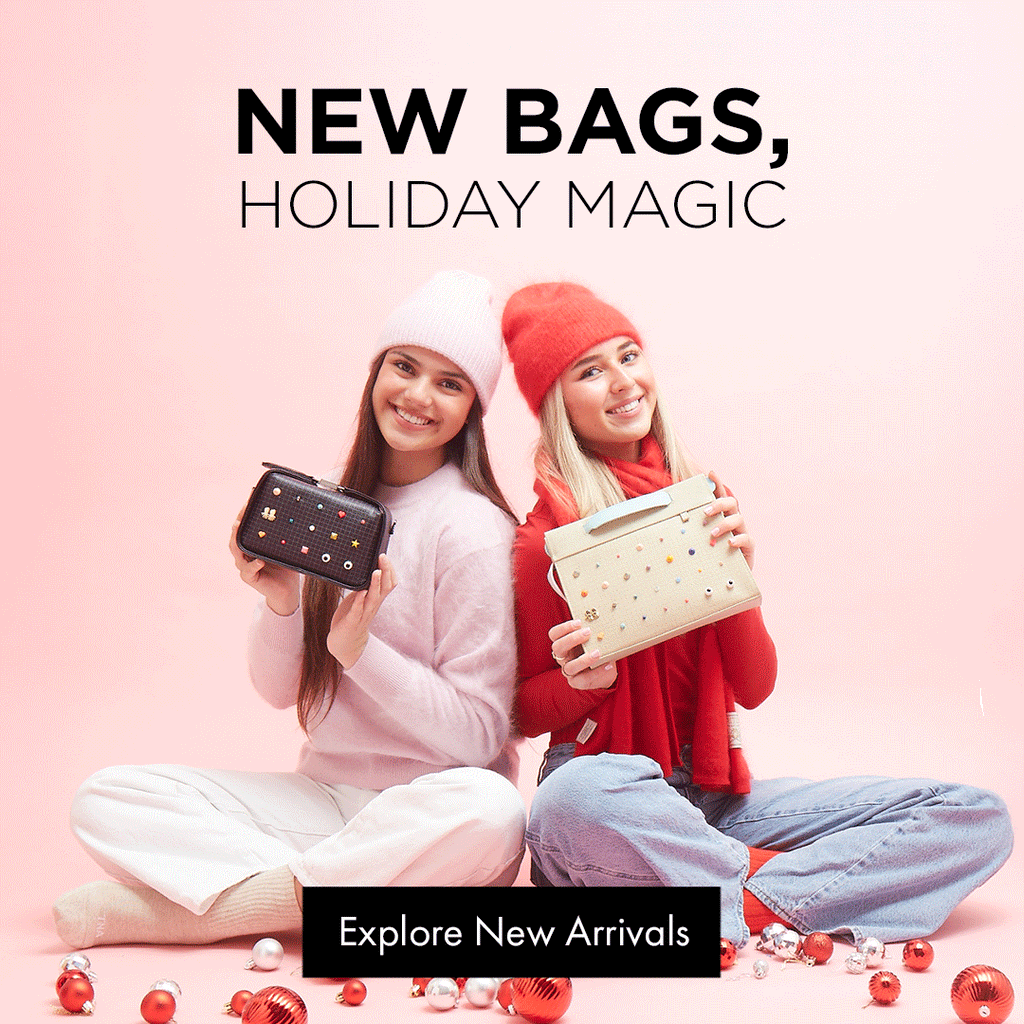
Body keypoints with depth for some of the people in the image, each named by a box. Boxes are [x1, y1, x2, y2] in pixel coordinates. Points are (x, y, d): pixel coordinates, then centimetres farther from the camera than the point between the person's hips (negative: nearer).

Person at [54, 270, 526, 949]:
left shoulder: (473, 528, -12)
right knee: (104, 800, -7)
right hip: (323, 796, 4)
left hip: (431, 814, -4)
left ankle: (188, 906, -24)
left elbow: (478, 735, -13)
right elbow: (279, 692, 7)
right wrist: (280, 604, -12)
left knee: (493, 813, -39)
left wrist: (358, 648, -22)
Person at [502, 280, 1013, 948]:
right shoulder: (548, 537, -7)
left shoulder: (699, 505, 7)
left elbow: (755, 687, 4)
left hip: (711, 792, 5)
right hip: (610, 800, -4)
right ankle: (776, 885, -17)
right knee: (575, 798, -43)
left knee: (979, 818, -6)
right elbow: (524, 714, 1)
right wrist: (583, 679, -20)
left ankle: (747, 904, -19)